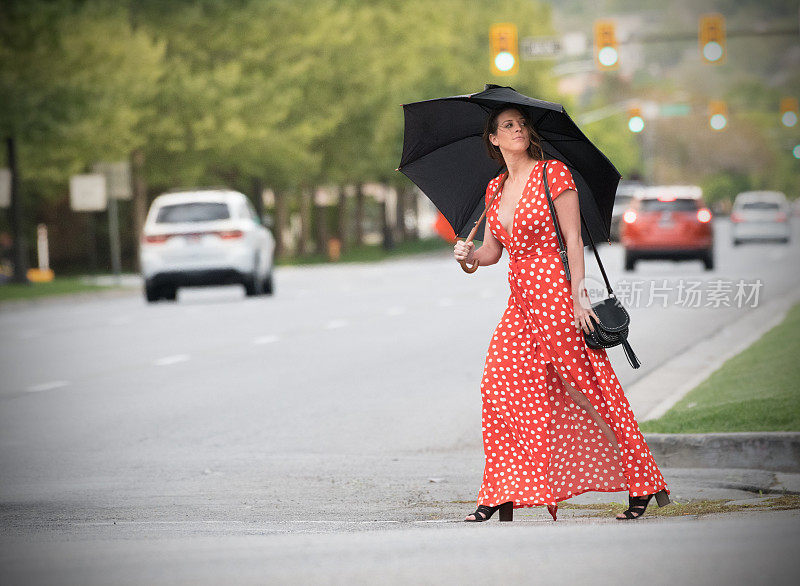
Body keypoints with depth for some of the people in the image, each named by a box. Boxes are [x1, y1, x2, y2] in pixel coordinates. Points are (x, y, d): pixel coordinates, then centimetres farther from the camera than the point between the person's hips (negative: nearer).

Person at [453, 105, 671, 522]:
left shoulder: (553, 174, -4)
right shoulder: (496, 189, 14)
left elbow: (573, 239, -8)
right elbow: (493, 250, 18)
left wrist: (578, 295, -16)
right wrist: (470, 255, -4)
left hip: (555, 292, -6)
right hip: (520, 300, 6)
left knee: (592, 391, -4)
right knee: (500, 385, -3)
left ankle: (643, 486, 4)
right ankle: (502, 495, 2)